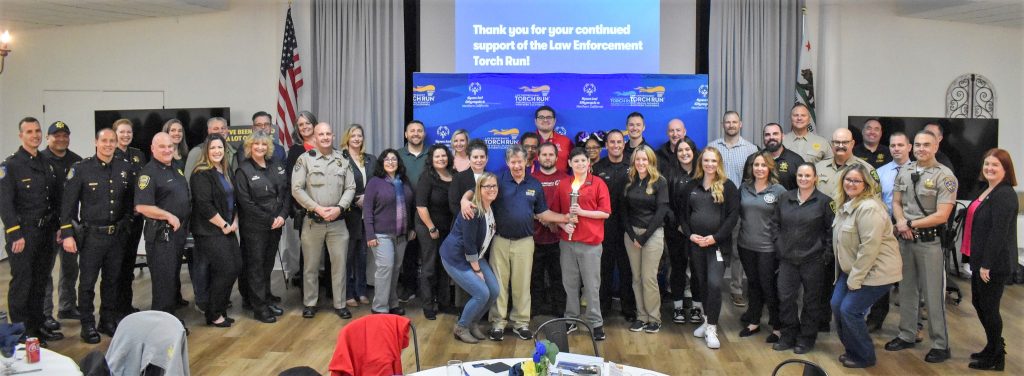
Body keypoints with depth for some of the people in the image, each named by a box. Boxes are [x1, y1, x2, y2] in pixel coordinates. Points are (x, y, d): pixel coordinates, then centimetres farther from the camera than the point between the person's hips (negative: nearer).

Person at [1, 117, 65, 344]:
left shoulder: (47, 165, 12)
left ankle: (37, 327, 24)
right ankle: (20, 332, 7)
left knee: (40, 282, 14)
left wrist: (58, 227, 10)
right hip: (24, 233, -6)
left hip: (46, 232, 7)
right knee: (22, 283, -2)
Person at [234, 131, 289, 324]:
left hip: (276, 225, 5)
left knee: (268, 264, 13)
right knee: (256, 266, 1)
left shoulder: (276, 166, 9)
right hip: (254, 227, -5)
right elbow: (246, 202, -12)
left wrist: (282, 216, -6)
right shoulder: (243, 170, -6)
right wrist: (269, 220, -13)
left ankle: (267, 300, 24)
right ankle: (259, 308, 7)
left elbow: (286, 192, 8)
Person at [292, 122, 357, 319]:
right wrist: (317, 208, -14)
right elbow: (297, 189, -7)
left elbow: (350, 188, 5)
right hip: (313, 221, -2)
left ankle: (340, 304, 14)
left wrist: (339, 208, -11)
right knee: (311, 265, 7)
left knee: (339, 263, 4)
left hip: (338, 221, 2)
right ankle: (309, 303, 20)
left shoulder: (342, 160, 7)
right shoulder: (305, 159, -2)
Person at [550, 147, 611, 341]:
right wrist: (563, 224, -9)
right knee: (569, 283, 9)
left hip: (591, 242, -3)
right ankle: (571, 319, 21)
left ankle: (596, 323, 9)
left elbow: (605, 213, -5)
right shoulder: (563, 184, 7)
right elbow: (554, 212, 9)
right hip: (567, 241, 3)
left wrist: (582, 212, -14)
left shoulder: (598, 183, -1)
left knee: (592, 285, 0)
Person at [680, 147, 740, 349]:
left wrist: (715, 237, -14)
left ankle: (712, 328, -6)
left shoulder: (727, 186, -2)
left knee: (714, 284, -13)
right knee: (701, 283, 11)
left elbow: (733, 215, -7)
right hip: (695, 243, 4)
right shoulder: (691, 186, 10)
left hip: (718, 243, -4)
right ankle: (707, 319, 26)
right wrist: (689, 234, -3)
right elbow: (683, 213, 12)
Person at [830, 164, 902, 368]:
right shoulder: (844, 204, 8)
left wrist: (855, 279, -20)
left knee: (850, 310, -9)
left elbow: (869, 247, -26)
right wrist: (849, 275, 10)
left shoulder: (869, 208, -23)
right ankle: (852, 349, 25)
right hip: (853, 269, 9)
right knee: (836, 305, 6)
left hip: (876, 271, -9)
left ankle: (864, 356, 11)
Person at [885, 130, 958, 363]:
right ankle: (907, 335, 27)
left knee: (933, 294, 0)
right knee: (907, 290, 15)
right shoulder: (904, 172, 7)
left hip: (930, 242, -6)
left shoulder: (945, 176, -11)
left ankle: (940, 344, 10)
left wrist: (911, 225, -11)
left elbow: (941, 216, -16)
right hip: (905, 239, 6)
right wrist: (900, 222, -9)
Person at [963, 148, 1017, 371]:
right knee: (978, 303, 18)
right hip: (981, 260, 9)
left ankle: (995, 358, 15)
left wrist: (987, 264, -22)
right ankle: (994, 347, 33)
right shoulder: (985, 191, 12)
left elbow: (999, 232, -22)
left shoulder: (1005, 195, -18)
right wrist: (979, 260, 14)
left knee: (988, 307, 1)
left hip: (995, 263, -9)